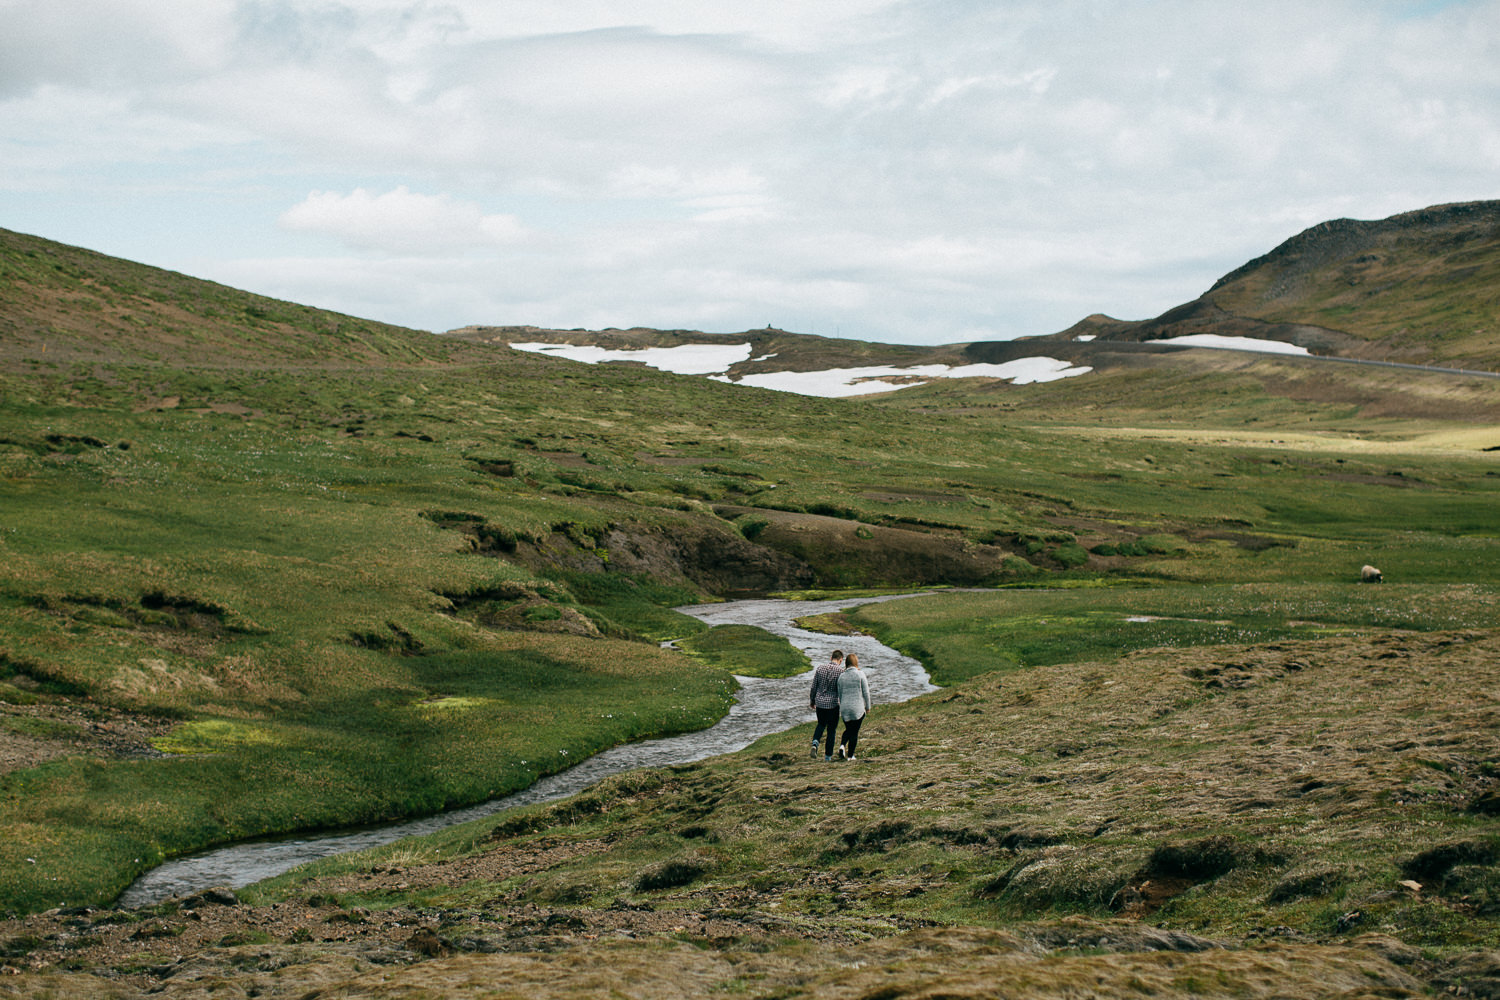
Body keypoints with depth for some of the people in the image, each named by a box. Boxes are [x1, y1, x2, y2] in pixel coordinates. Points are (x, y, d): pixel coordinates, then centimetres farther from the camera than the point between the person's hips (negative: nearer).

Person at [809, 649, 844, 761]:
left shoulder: (820, 669, 1)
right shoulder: (841, 671, -9)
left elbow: (814, 687, 7)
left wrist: (812, 701, 19)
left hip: (820, 702, 3)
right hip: (833, 704, -3)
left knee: (821, 724, 23)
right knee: (831, 729, 9)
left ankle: (815, 743, -3)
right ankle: (828, 755, 13)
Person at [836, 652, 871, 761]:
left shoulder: (841, 676, 2)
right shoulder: (860, 674, -9)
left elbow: (840, 694, 10)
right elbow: (866, 692, -6)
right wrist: (868, 706, 5)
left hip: (845, 708, 3)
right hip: (858, 707, -3)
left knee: (848, 730, 21)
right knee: (855, 732, 8)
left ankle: (842, 745, -4)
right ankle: (850, 755, 10)